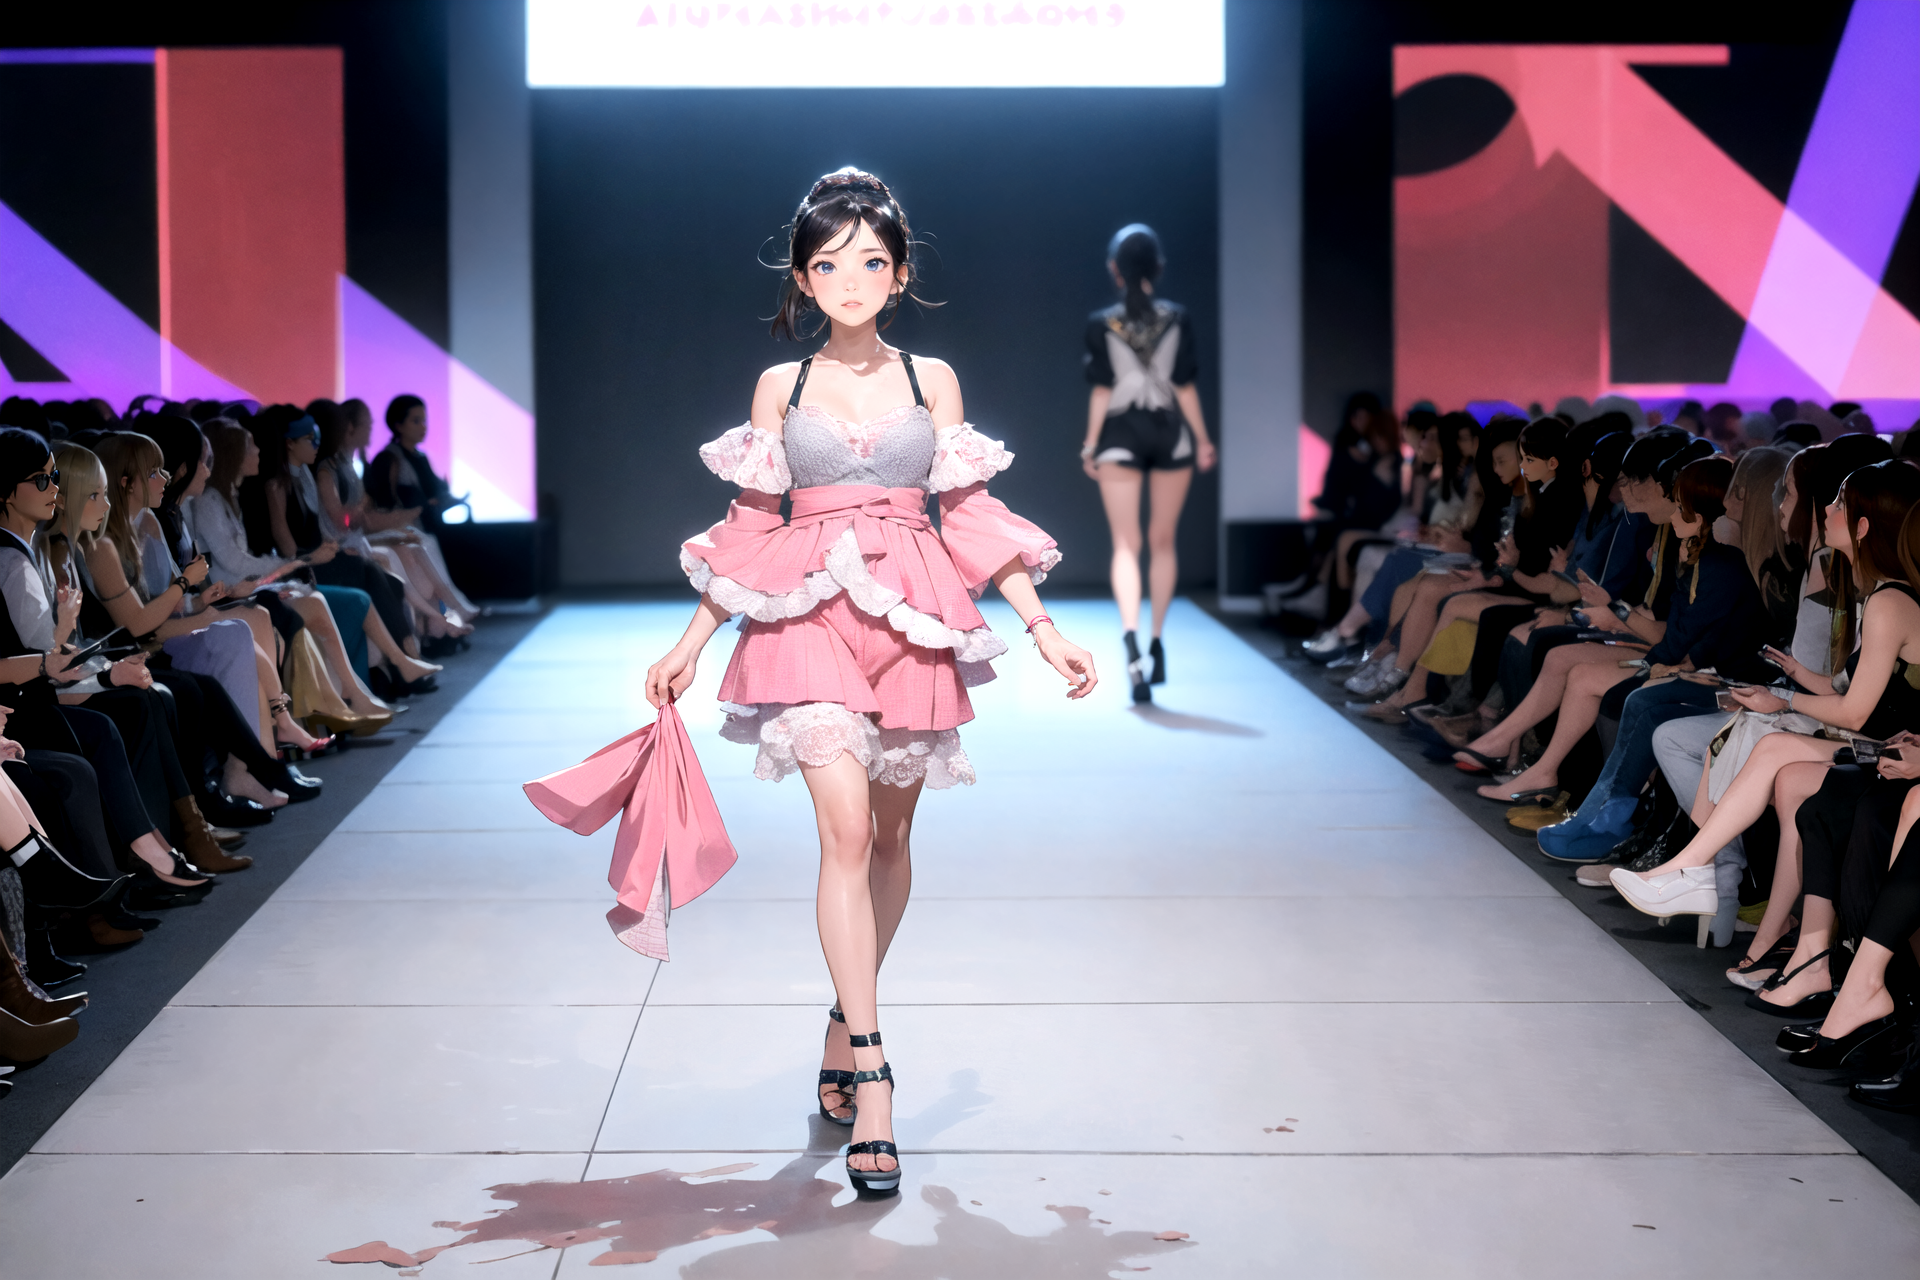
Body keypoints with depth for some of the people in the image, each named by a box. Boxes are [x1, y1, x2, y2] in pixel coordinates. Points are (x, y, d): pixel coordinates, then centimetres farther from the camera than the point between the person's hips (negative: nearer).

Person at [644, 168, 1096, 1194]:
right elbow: (750, 526, 11)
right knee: (845, 829, -16)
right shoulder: (781, 387, 6)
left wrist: (1043, 629, 4)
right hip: (810, 615, -2)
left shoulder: (933, 380, 7)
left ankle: (845, 1025, 30)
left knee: (889, 837, 9)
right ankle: (872, 1077, -17)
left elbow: (970, 516, 9)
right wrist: (689, 644, 11)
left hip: (912, 622, 2)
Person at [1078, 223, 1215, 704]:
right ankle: (1157, 642, 21)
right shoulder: (1176, 318, -3)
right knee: (1162, 542, 14)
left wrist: (1091, 445, 3)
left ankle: (1131, 634, -25)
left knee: (1126, 544, -3)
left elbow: (1101, 391, -5)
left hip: (1121, 436, -1)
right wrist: (1202, 439, 6)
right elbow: (1185, 386, -3)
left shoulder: (1101, 323, -4)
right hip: (1170, 432, 1)